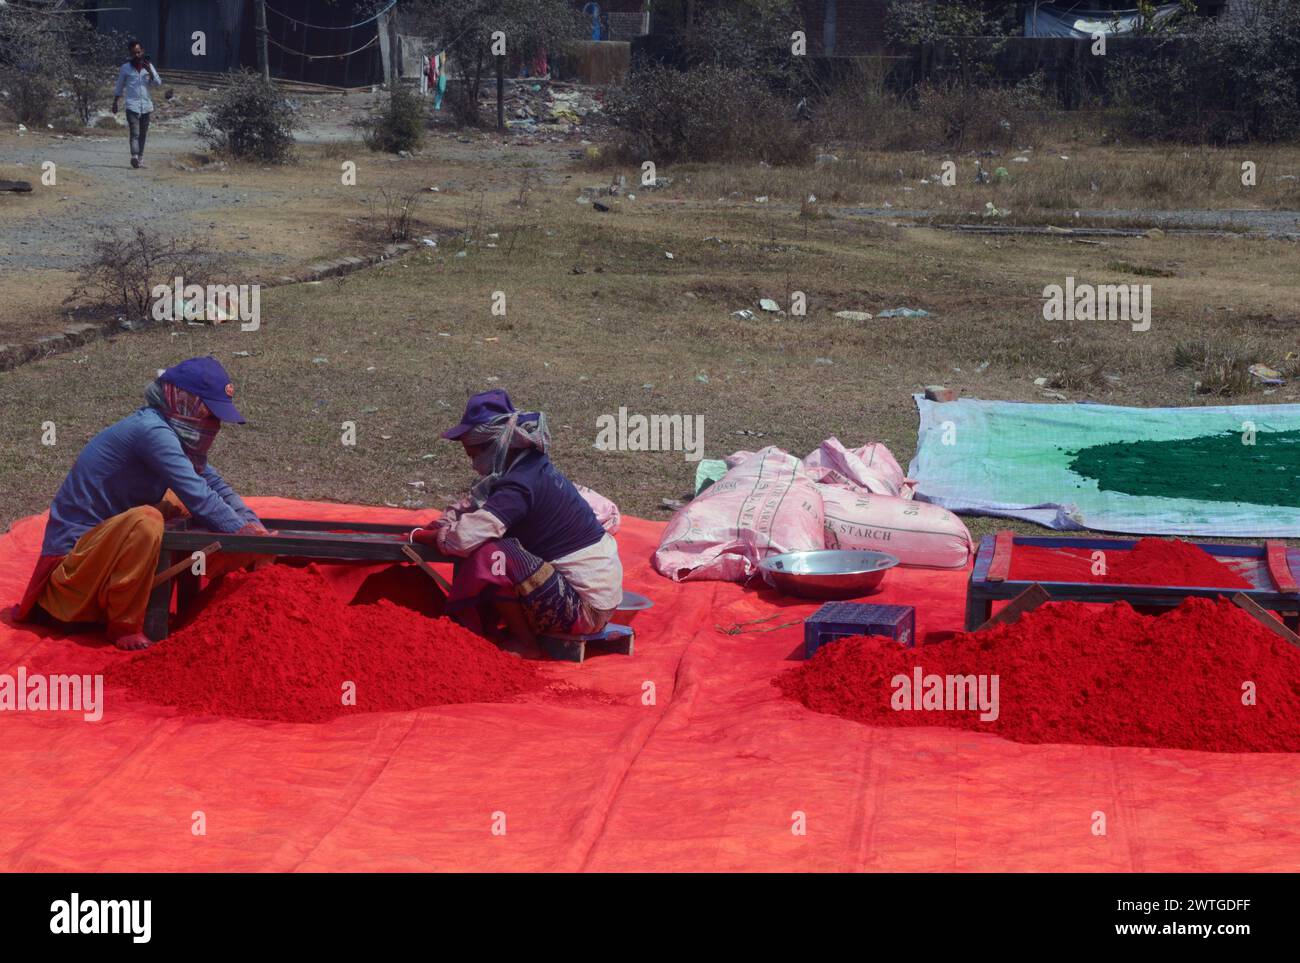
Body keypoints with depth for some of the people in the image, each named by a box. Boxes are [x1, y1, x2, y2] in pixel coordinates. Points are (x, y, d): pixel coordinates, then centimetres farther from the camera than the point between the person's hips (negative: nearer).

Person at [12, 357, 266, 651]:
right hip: (71, 556, -10)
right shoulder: (152, 432, -22)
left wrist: (252, 525, -4)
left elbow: (214, 483, 9)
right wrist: (247, 539, -19)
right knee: (145, 520, -34)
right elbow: (200, 499, -26)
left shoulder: (173, 432, 6)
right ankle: (124, 626, -16)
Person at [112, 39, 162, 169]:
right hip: (132, 106, -3)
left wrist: (150, 72, -13)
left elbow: (158, 84, 1)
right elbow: (119, 87, 13)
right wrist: (115, 103, 14)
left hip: (146, 106, 3)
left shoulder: (149, 66, 9)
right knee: (135, 133, -17)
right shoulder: (125, 68, 4)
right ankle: (134, 157, -29)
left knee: (143, 134, 10)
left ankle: (140, 156, 23)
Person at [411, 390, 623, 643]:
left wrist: (419, 535, -10)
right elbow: (473, 505, 13)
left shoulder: (519, 486, -22)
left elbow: (463, 539, -28)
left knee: (492, 554, -23)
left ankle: (524, 642, -6)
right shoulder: (532, 465, 7)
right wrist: (436, 525, -3)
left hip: (587, 609, -10)